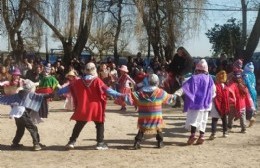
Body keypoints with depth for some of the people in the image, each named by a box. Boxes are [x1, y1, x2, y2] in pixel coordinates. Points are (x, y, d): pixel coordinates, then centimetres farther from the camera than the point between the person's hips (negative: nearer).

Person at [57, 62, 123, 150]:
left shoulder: (78, 81, 3)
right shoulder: (97, 81, -8)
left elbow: (68, 88, 11)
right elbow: (107, 89, -13)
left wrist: (56, 92, 23)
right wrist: (118, 94, -12)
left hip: (82, 108, 3)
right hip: (95, 108, -3)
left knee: (79, 125, 15)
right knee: (100, 125, 10)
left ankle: (72, 141, 14)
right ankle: (100, 143, 6)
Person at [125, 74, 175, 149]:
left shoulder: (141, 92, -5)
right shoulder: (160, 92, -3)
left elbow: (131, 97, -9)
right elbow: (168, 98, 15)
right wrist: (172, 96, 35)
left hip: (143, 117, 1)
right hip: (156, 117, -1)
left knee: (141, 129, 13)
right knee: (159, 129, 20)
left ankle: (137, 142, 2)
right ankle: (160, 142, 20)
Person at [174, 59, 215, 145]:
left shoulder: (194, 78, -12)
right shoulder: (209, 79, 3)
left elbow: (185, 87, -20)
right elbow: (213, 90, 15)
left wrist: (177, 93, -24)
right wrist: (210, 98, 33)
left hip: (195, 102, -5)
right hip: (205, 103, 5)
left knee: (193, 118, -3)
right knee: (203, 120, 12)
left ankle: (193, 135, -15)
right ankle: (201, 135, 11)